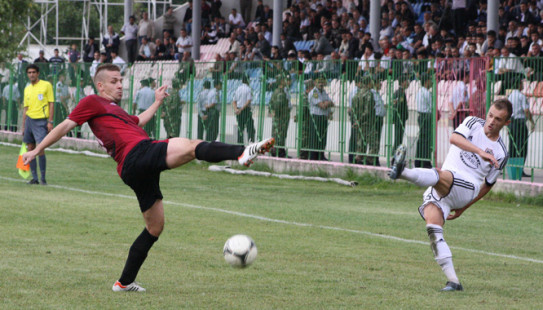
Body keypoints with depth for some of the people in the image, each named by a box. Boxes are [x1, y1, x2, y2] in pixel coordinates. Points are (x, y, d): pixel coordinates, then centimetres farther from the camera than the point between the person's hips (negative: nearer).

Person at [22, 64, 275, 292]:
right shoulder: (93, 103, 9)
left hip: (141, 172, 10)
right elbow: (66, 125, 6)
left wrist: (157, 102, 54)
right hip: (136, 156, -10)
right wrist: (37, 150, 4)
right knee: (190, 146, -26)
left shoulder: (115, 110, 34)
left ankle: (124, 282, 18)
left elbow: (138, 121, 51)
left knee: (155, 227, 13)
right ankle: (242, 153, -48)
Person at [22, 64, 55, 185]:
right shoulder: (27, 89, 15)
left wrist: (50, 121, -11)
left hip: (41, 121, -6)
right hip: (29, 120, 6)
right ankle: (34, 178, 8)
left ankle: (43, 179, -6)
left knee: (40, 149, -13)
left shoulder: (46, 85, -1)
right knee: (30, 149, 3)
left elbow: (51, 104, -3)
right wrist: (23, 126, 16)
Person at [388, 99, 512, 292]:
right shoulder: (473, 123, 12)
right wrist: (480, 151, -26)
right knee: (432, 225, -22)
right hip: (440, 189, 2)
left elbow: (487, 185, 18)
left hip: (467, 187, -2)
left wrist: (464, 208, 17)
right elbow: (455, 138, -11)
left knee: (440, 176, -35)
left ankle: (402, 172, -63)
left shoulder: (501, 153, 9)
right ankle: (453, 281, -25)